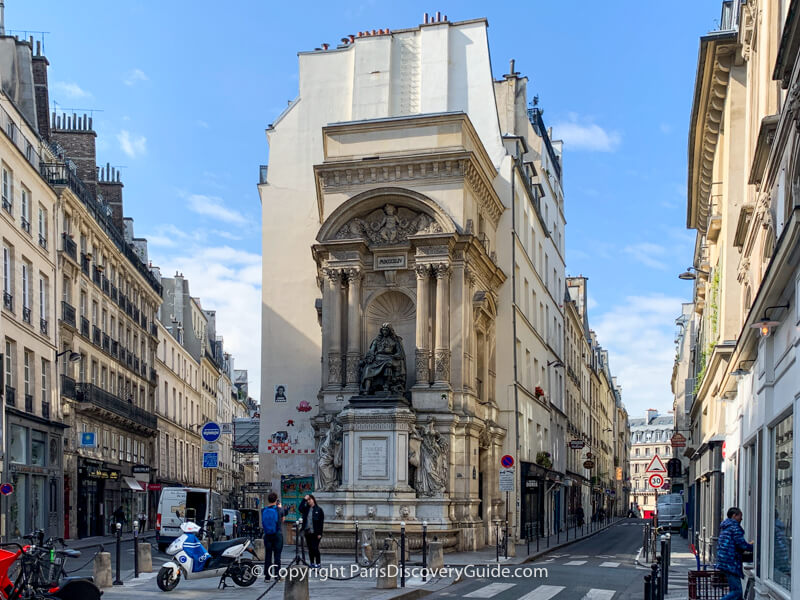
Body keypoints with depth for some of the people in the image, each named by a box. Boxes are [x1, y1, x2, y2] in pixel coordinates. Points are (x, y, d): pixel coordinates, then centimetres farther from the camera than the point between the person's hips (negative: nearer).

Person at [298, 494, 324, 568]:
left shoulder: (318, 510, -2)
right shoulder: (306, 509, 10)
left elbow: (321, 522, -4)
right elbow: (300, 509, -13)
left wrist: (319, 533, -10)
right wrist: (304, 499, -11)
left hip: (315, 533, -4)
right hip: (307, 532, 4)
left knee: (315, 548, -7)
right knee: (310, 549, 9)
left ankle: (318, 563, 5)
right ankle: (312, 563, 17)